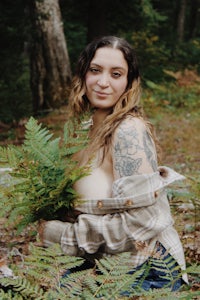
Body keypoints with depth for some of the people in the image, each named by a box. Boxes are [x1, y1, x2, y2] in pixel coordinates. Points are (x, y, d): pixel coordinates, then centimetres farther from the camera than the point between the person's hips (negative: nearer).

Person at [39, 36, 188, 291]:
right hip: (109, 267, 7)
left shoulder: (129, 130, -19)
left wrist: (64, 235, -17)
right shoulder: (96, 127, 5)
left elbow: (145, 220, -24)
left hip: (144, 271, -7)